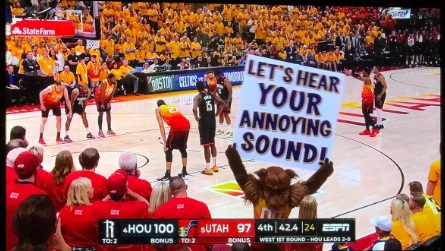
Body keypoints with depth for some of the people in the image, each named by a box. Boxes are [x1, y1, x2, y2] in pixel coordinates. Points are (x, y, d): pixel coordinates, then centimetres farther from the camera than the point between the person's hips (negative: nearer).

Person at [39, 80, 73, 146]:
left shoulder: (64, 90, -23)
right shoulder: (50, 88, -36)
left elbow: (67, 100, -10)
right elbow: (41, 93, -22)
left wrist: (70, 111, -12)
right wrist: (42, 105, -22)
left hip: (56, 103, 5)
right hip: (47, 103, -5)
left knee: (59, 119, 1)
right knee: (44, 120, -8)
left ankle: (58, 137, 13)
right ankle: (41, 139, -5)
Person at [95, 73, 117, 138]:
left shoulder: (114, 83, -13)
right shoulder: (104, 83, -33)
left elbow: (112, 93, -2)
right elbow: (102, 94, -28)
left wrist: (109, 102, -3)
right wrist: (102, 103, -21)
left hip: (106, 98, 7)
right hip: (99, 98, -7)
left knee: (108, 113, 7)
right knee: (101, 114, -9)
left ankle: (109, 130, 15)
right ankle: (100, 131, -5)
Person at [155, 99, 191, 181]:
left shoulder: (158, 109, 19)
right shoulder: (172, 106, 34)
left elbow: (161, 126, 8)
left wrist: (164, 142, 5)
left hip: (176, 127, -5)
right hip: (186, 125, 5)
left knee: (168, 150, 10)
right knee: (183, 148, 24)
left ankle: (168, 175, 4)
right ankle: (184, 172, 28)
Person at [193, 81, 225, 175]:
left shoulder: (198, 97, -11)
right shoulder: (211, 94, 7)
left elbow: (194, 109, -28)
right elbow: (222, 103, 8)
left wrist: (196, 118, -11)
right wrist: (217, 113, 10)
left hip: (204, 121, -6)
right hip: (212, 120, 6)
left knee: (206, 145, 0)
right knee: (212, 143, 19)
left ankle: (208, 168, 4)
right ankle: (215, 165, 26)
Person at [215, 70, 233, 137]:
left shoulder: (226, 81, -22)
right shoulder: (216, 80, 1)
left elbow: (230, 92, -22)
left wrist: (228, 102, -26)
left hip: (226, 100, -7)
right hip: (220, 99, 7)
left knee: (226, 114, -9)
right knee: (220, 114, 13)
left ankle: (230, 131, -4)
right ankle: (220, 129, 24)